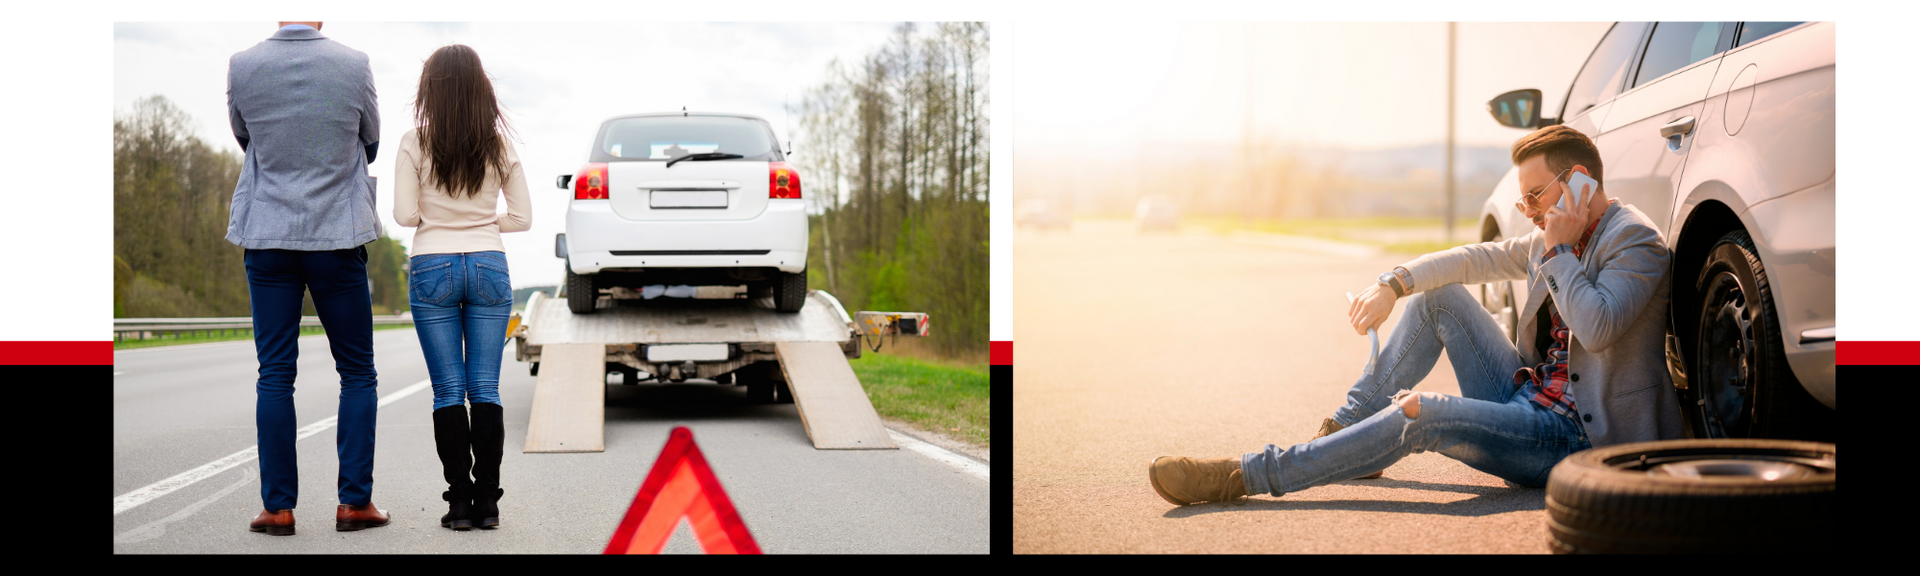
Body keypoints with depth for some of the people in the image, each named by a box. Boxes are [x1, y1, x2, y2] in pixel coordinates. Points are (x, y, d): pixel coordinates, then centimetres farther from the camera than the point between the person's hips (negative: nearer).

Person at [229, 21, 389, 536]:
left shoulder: (243, 67, -6)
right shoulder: (354, 65, -7)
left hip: (268, 235, 1)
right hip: (338, 234, -1)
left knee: (274, 374, 6)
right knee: (356, 372, 8)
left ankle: (278, 506, 6)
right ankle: (355, 501, 6)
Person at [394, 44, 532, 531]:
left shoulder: (416, 143, -5)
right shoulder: (500, 145, 2)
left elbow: (405, 214, -6)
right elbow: (522, 217, 5)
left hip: (433, 267, -2)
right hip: (489, 266, 2)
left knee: (448, 391, 2)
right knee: (485, 389, 3)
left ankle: (459, 502, 0)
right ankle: (487, 502, 2)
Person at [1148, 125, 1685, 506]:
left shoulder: (1635, 240, -14)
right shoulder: (1551, 240, 13)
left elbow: (1596, 329, -30)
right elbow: (1475, 259, 15)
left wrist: (1558, 251, -20)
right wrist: (1394, 283, 1)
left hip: (1574, 437, -9)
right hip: (1526, 396, 9)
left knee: (1420, 415, -29)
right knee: (1438, 297, 6)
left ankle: (1243, 476, -28)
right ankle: (1344, 433, 7)